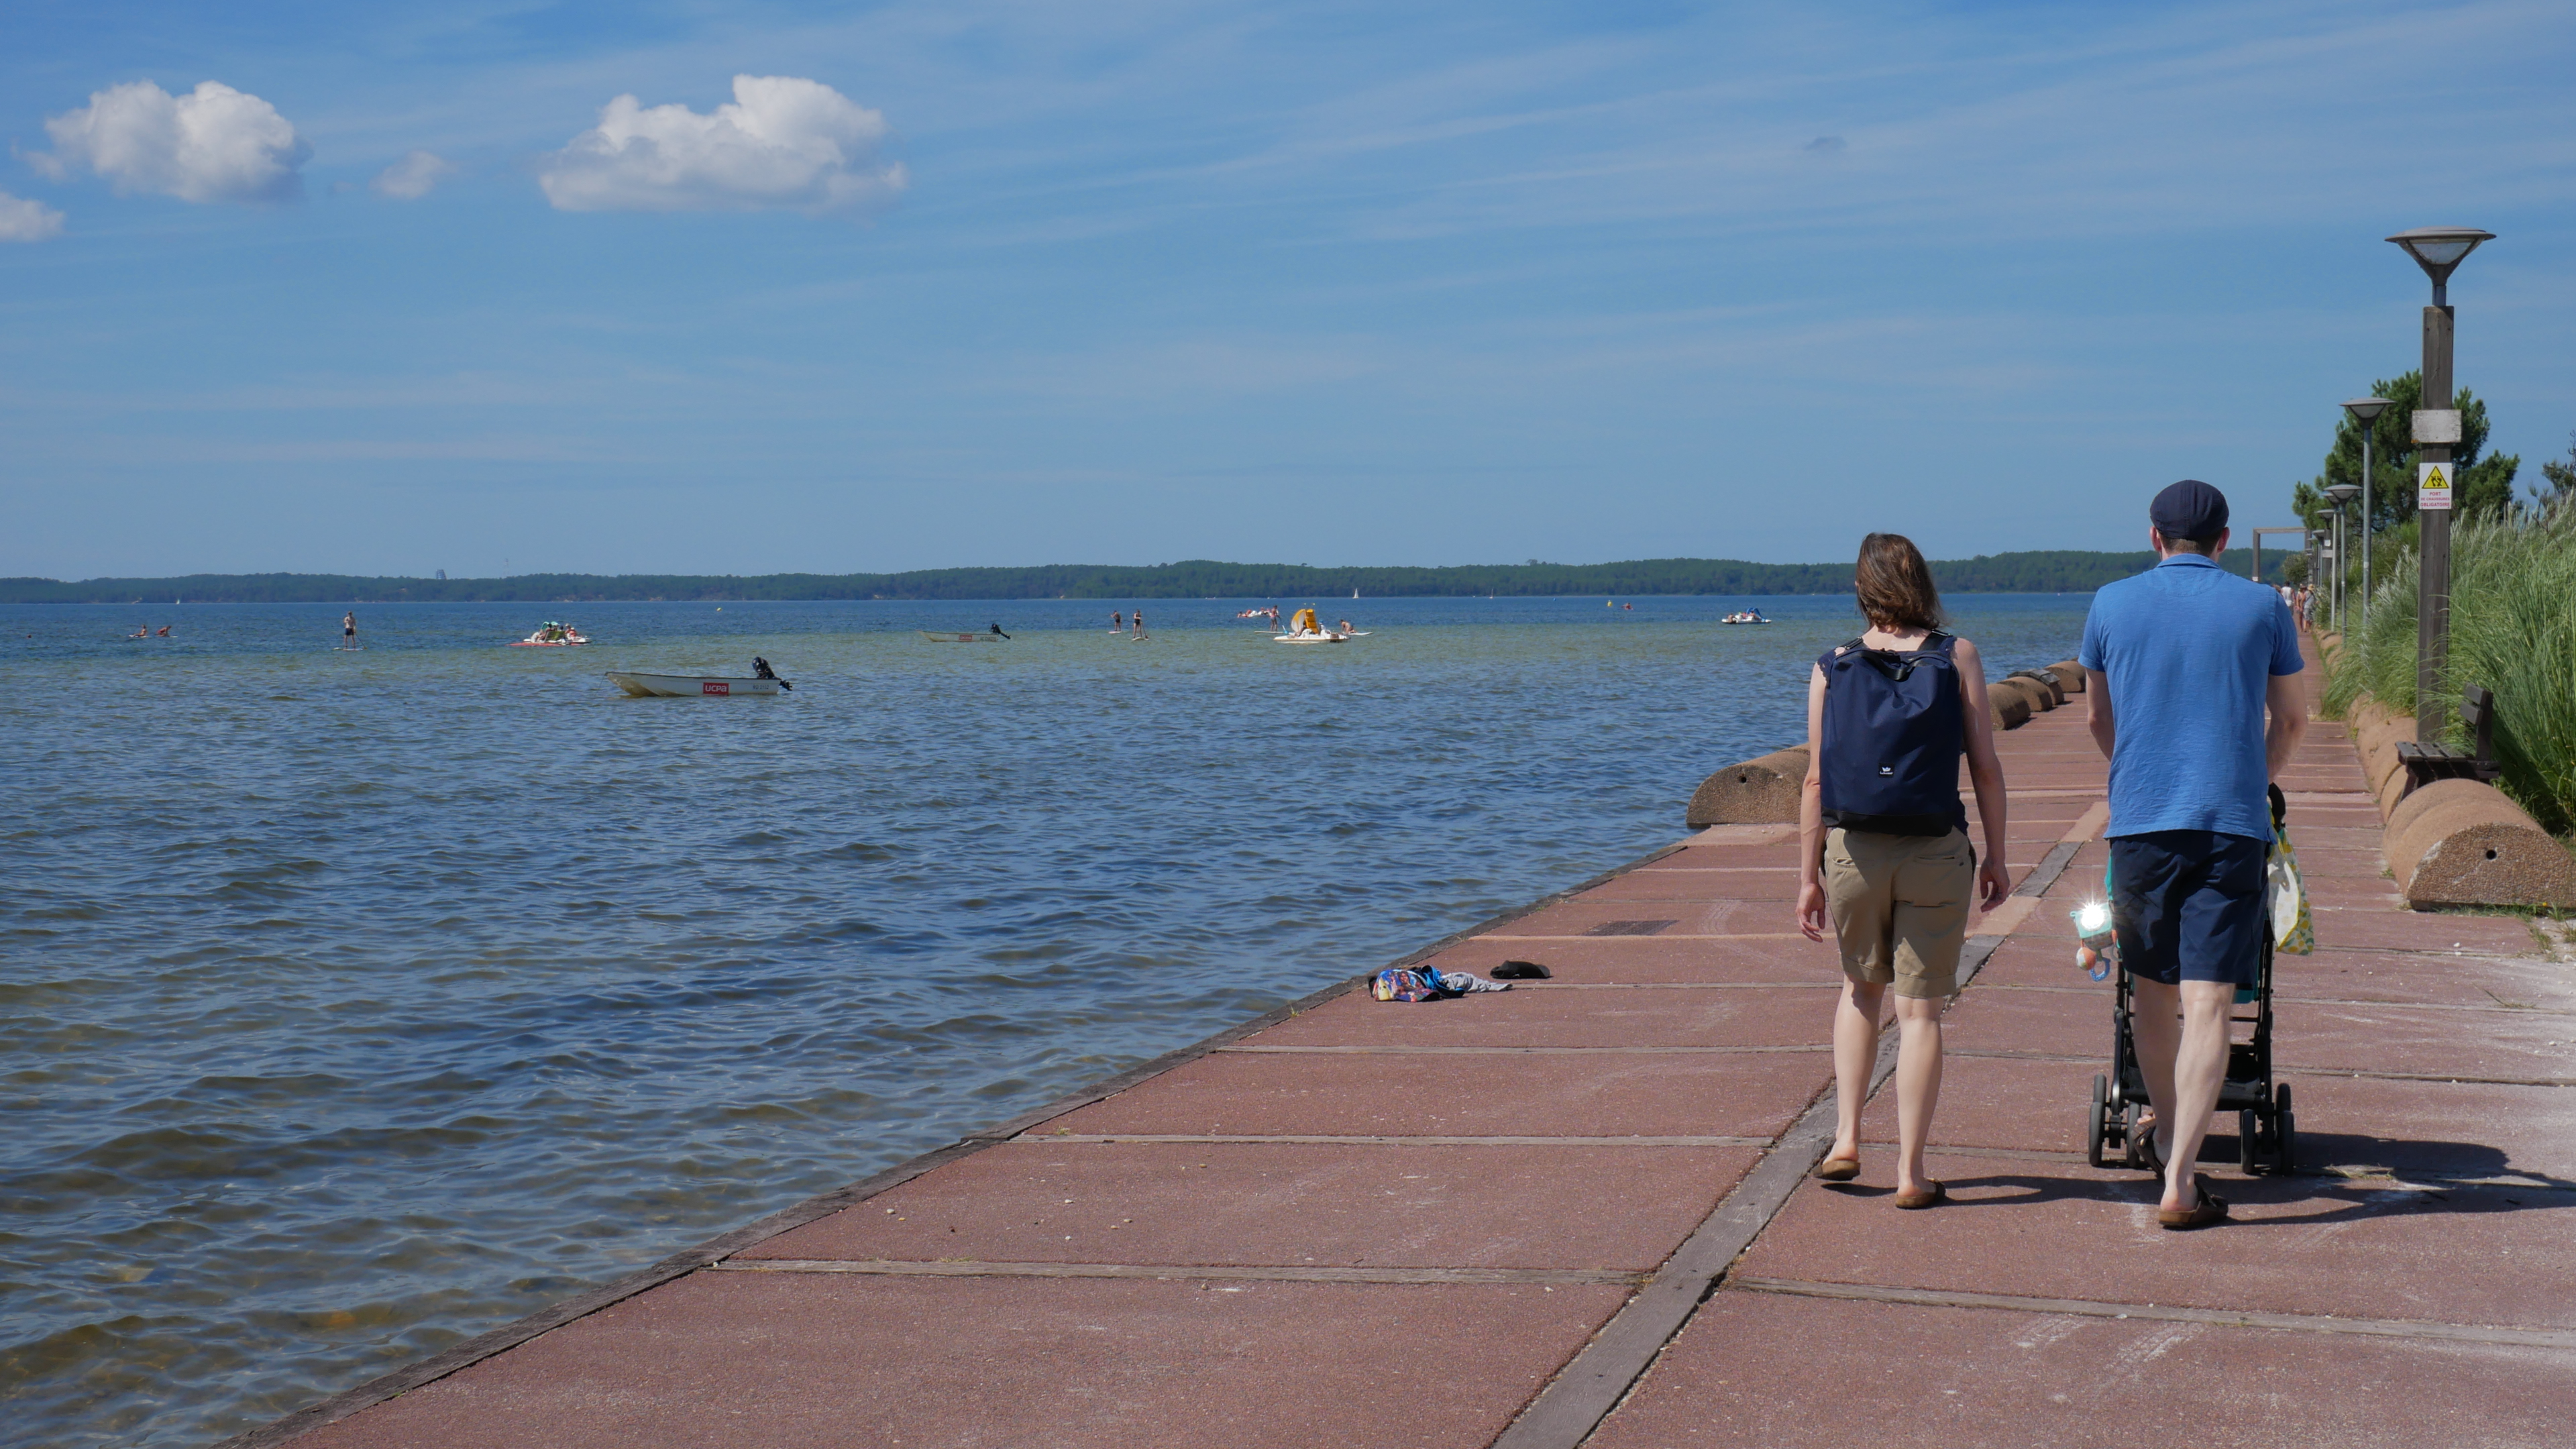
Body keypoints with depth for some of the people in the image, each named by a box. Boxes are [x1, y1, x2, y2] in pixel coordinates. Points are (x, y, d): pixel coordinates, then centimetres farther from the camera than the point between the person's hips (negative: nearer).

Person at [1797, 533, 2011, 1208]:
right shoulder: (1957, 658, -2)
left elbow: (1816, 781, 0)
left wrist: (1808, 876, 6)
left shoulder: (1831, 669, 1)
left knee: (1862, 986, 23)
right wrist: (1996, 855, 6)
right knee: (1920, 1009, 4)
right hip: (1936, 853, -2)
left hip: (1852, 850, 2)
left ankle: (1846, 1139, 15)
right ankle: (1910, 1172, 5)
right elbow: (1986, 767, -3)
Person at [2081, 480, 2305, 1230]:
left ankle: (2168, 1134, 34)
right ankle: (2179, 1181, -11)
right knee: (2208, 1002, -5)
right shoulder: (2262, 607, 5)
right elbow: (2291, 720, 18)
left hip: (2140, 822, 1)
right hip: (2232, 826, -1)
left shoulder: (2112, 605, 6)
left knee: (2153, 991, 16)